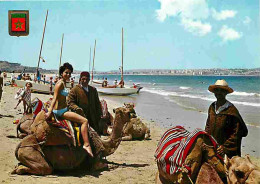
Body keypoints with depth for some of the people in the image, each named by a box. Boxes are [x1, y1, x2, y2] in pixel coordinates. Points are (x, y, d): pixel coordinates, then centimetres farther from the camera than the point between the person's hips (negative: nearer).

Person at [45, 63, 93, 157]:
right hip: (60, 111, -11)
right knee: (84, 121, -18)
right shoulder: (60, 83, -15)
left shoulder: (63, 83, 13)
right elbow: (55, 98, -23)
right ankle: (86, 144, -20)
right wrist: (50, 112, -28)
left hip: (64, 109, 11)